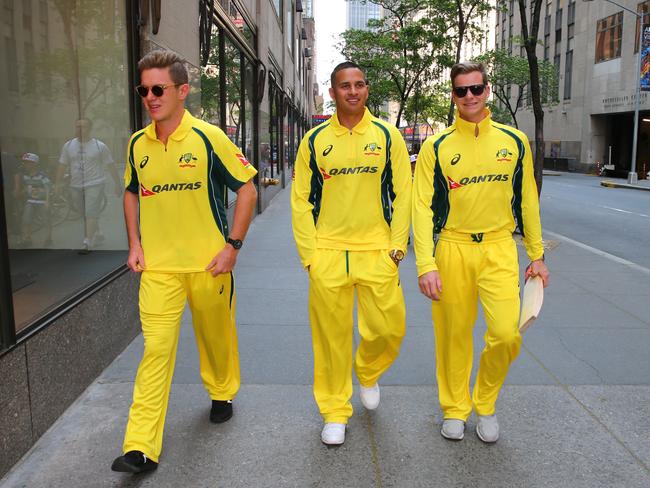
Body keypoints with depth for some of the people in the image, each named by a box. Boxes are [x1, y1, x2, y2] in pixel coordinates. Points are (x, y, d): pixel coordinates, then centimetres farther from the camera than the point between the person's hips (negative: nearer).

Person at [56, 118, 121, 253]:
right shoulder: (68, 146, 6)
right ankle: (98, 235, 33)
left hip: (95, 184, -4)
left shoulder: (100, 146, -3)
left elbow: (111, 166, 2)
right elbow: (62, 166, 11)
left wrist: (118, 184, 2)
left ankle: (87, 242, -13)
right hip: (76, 186, 4)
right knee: (86, 214, 13)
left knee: (91, 213, -12)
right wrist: (58, 184, 8)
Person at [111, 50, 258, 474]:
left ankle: (223, 394, 44)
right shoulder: (138, 144, 4)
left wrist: (232, 246, -9)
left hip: (208, 263, -2)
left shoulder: (208, 137, -9)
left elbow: (247, 189, -5)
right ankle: (142, 447, 1)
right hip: (158, 265, 2)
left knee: (216, 336, 15)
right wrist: (135, 243, 9)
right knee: (156, 347, -4)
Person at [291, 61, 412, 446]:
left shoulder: (388, 136, 4)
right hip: (328, 254, 0)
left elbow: (402, 193, 4)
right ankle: (335, 411, 23)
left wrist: (397, 245, -3)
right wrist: (309, 253, -1)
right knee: (332, 335, 5)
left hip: (376, 252, 0)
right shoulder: (315, 140, 5)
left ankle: (368, 372, 35)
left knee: (389, 328, 1)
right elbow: (302, 199, 5)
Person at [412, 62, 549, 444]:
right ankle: (455, 409, 28)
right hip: (452, 248, -1)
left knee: (506, 333, -9)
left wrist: (537, 254, 11)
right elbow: (423, 207, -4)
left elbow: (527, 200, 11)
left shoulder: (515, 141, 5)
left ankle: (485, 404, 19)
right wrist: (426, 264, -12)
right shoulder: (437, 147, -1)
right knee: (454, 335, 6)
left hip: (499, 247, 1)